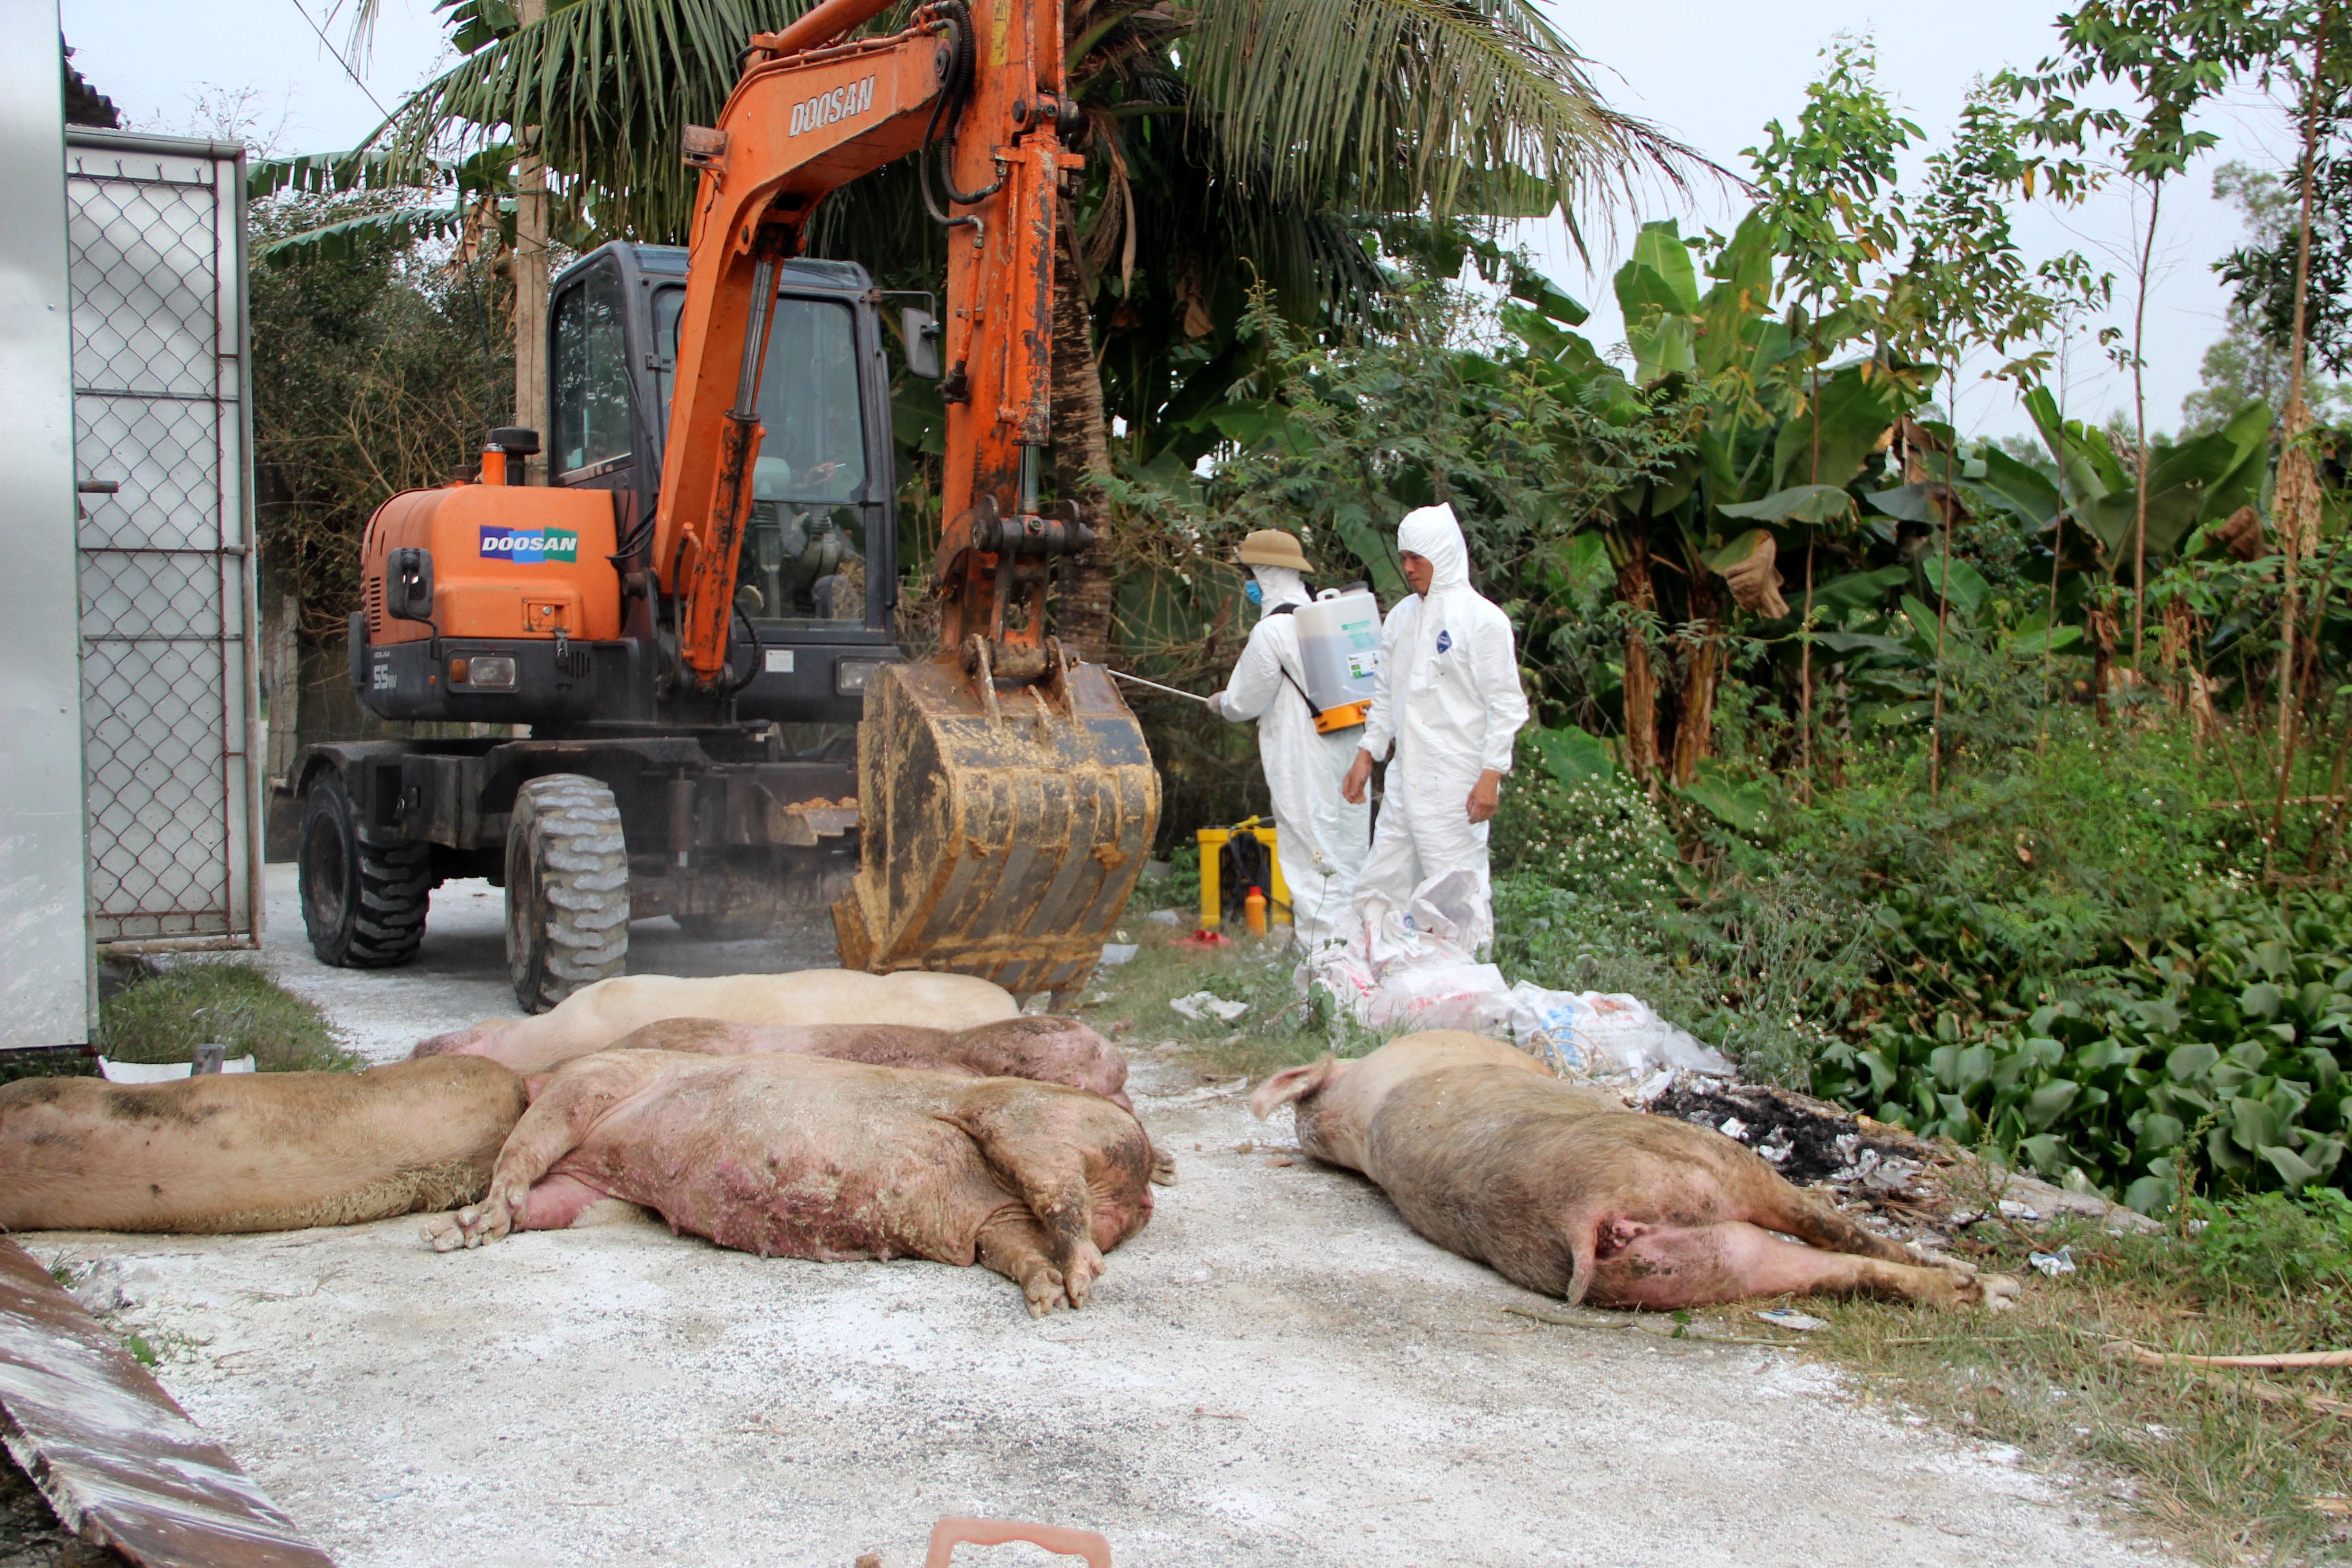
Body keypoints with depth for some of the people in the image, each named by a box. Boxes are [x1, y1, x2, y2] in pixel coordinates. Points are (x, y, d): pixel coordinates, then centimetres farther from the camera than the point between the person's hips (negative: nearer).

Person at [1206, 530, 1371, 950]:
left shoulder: (1271, 631, -14)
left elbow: (1244, 702, -8)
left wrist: (1222, 703, 16)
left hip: (1302, 769, -8)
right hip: (1346, 757, 8)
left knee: (1311, 864, -3)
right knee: (1347, 862, 14)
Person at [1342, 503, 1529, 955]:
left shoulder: (1482, 619, -6)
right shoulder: (1400, 617, 15)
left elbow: (1507, 704, -8)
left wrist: (1491, 774, -15)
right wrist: (1367, 753, 16)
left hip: (1456, 782, -7)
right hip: (1405, 779, 7)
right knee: (1380, 888, 5)